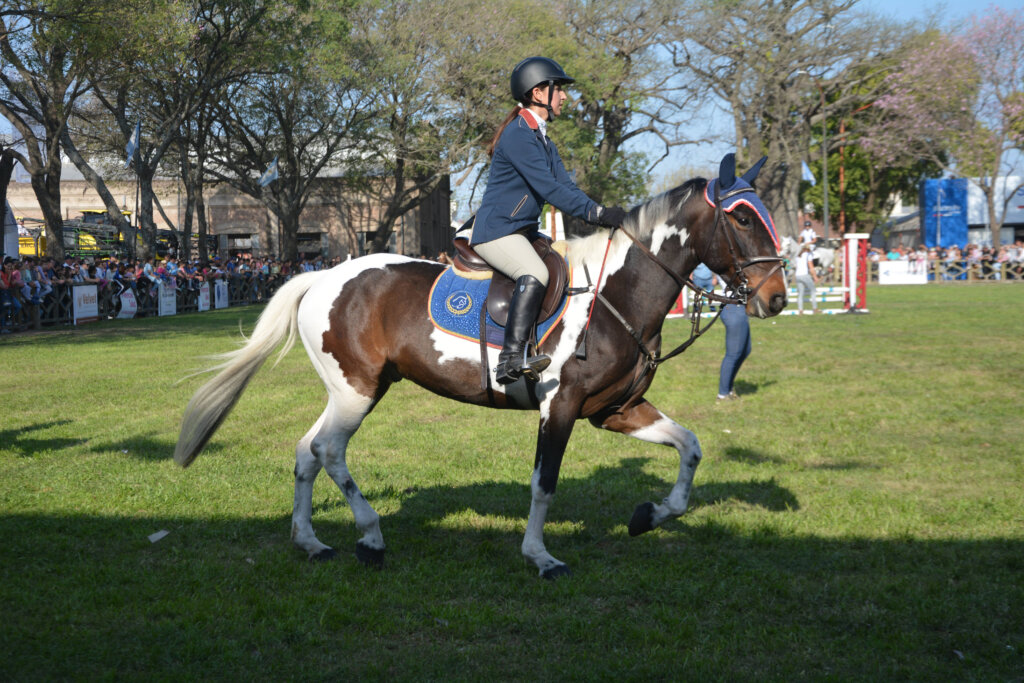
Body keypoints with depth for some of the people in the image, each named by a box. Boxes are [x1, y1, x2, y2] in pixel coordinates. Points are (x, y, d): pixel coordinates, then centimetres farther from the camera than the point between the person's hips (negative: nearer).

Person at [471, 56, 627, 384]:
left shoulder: (544, 141, 17)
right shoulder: (518, 135, -15)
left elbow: (565, 186, 10)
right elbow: (548, 188, -22)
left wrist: (602, 213, -6)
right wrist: (596, 212, -25)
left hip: (524, 232, 11)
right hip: (495, 231, -11)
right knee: (535, 274, -34)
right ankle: (512, 357, -40)